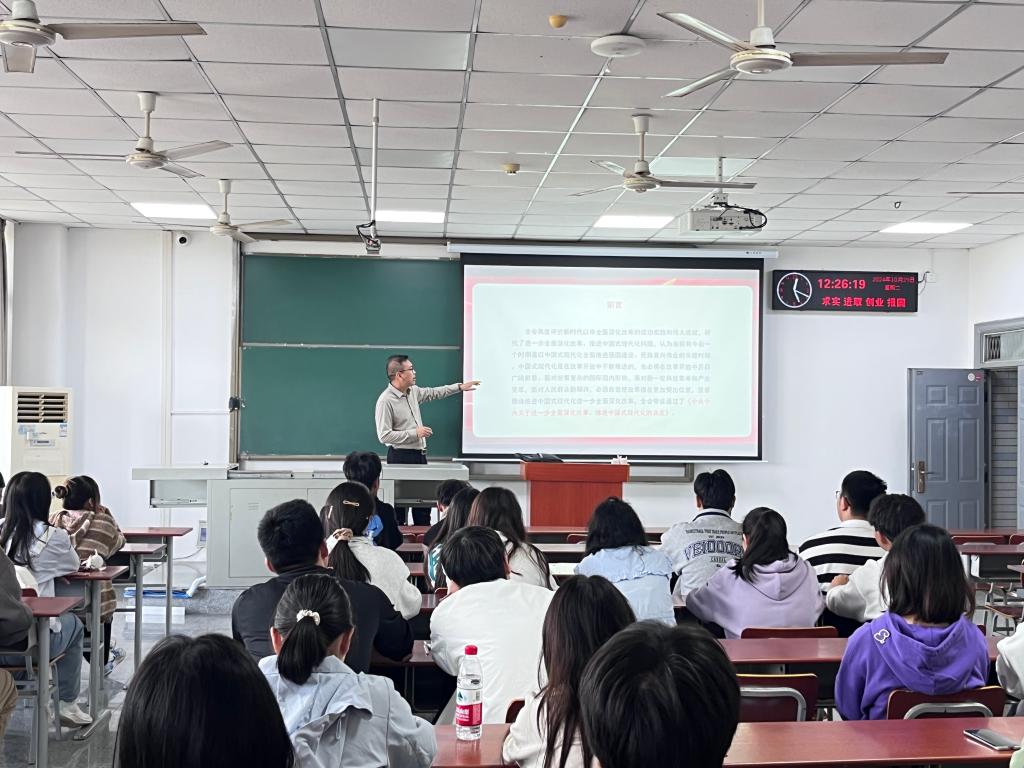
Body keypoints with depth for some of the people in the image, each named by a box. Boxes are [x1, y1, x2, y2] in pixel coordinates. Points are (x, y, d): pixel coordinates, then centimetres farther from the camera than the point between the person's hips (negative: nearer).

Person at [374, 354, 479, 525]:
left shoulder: (413, 391, 7)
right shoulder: (386, 400, -17)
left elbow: (433, 393, 27)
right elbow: (384, 436, -20)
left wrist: (459, 387, 26)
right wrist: (415, 433, -19)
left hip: (420, 454, 8)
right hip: (401, 456, -8)